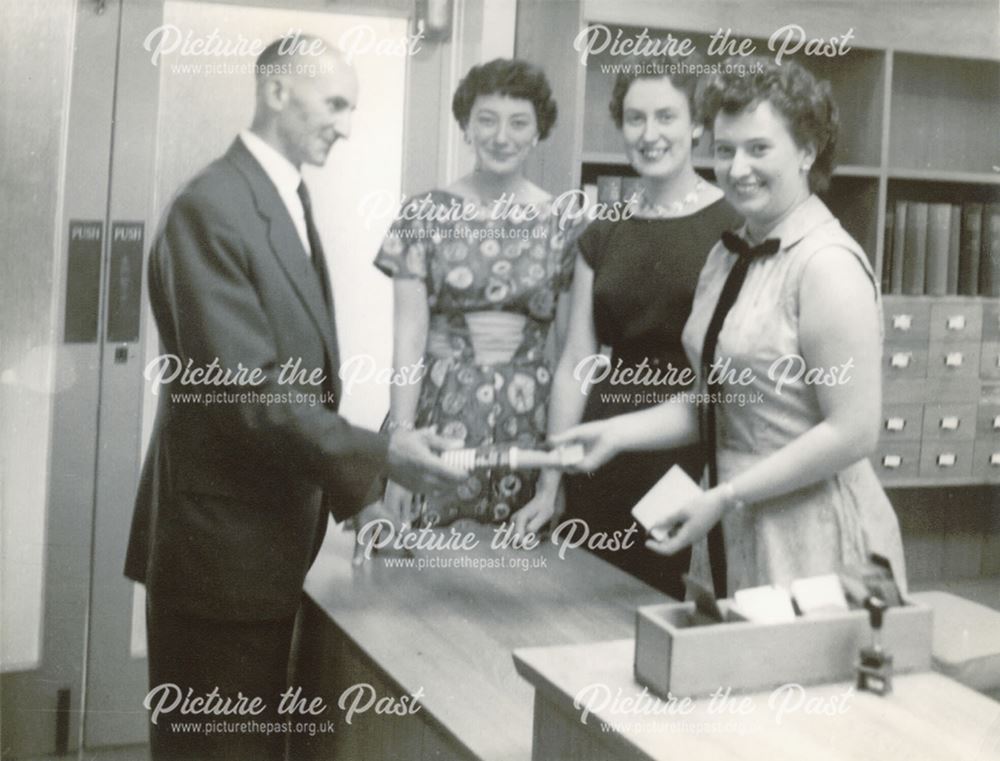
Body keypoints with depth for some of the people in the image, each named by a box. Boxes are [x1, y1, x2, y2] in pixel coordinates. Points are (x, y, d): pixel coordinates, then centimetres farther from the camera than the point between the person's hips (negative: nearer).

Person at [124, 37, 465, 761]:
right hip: (222, 536, -9)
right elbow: (244, 390, -25)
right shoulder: (212, 208, -19)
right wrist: (379, 454, -25)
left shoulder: (288, 200, 12)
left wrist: (354, 478, 11)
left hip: (271, 527, 9)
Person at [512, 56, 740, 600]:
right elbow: (577, 364, 11)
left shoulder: (734, 227, -3)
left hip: (694, 462, -4)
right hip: (603, 470, 4)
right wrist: (548, 488, 10)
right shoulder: (601, 238, 11)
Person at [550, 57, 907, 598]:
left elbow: (853, 432, -19)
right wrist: (617, 432, 2)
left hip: (812, 539, -7)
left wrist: (724, 497, -18)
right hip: (733, 534, 7)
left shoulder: (827, 264, -15)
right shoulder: (727, 256, 9)